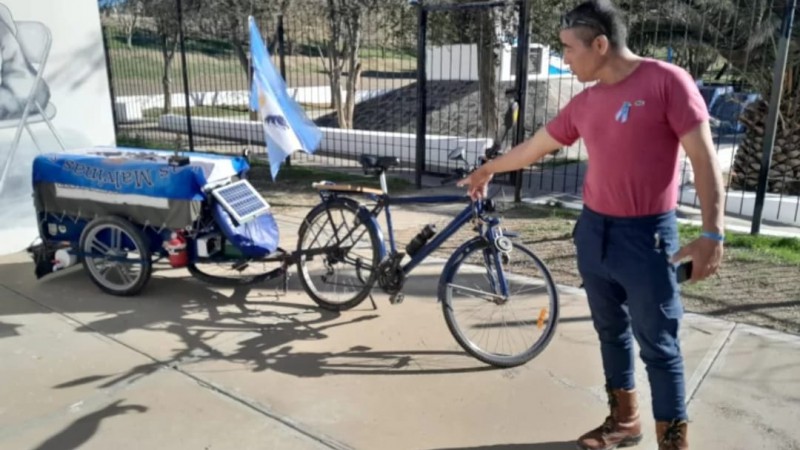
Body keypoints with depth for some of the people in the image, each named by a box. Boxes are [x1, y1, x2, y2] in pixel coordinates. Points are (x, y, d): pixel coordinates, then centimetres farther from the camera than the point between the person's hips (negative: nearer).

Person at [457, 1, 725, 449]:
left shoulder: (667, 81, -10)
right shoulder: (584, 103, 7)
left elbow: (705, 158, -12)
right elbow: (535, 147, 20)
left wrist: (712, 233, -19)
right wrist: (488, 169, 31)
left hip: (647, 235, -6)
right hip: (594, 232, 6)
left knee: (659, 346, 3)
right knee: (612, 332, 17)